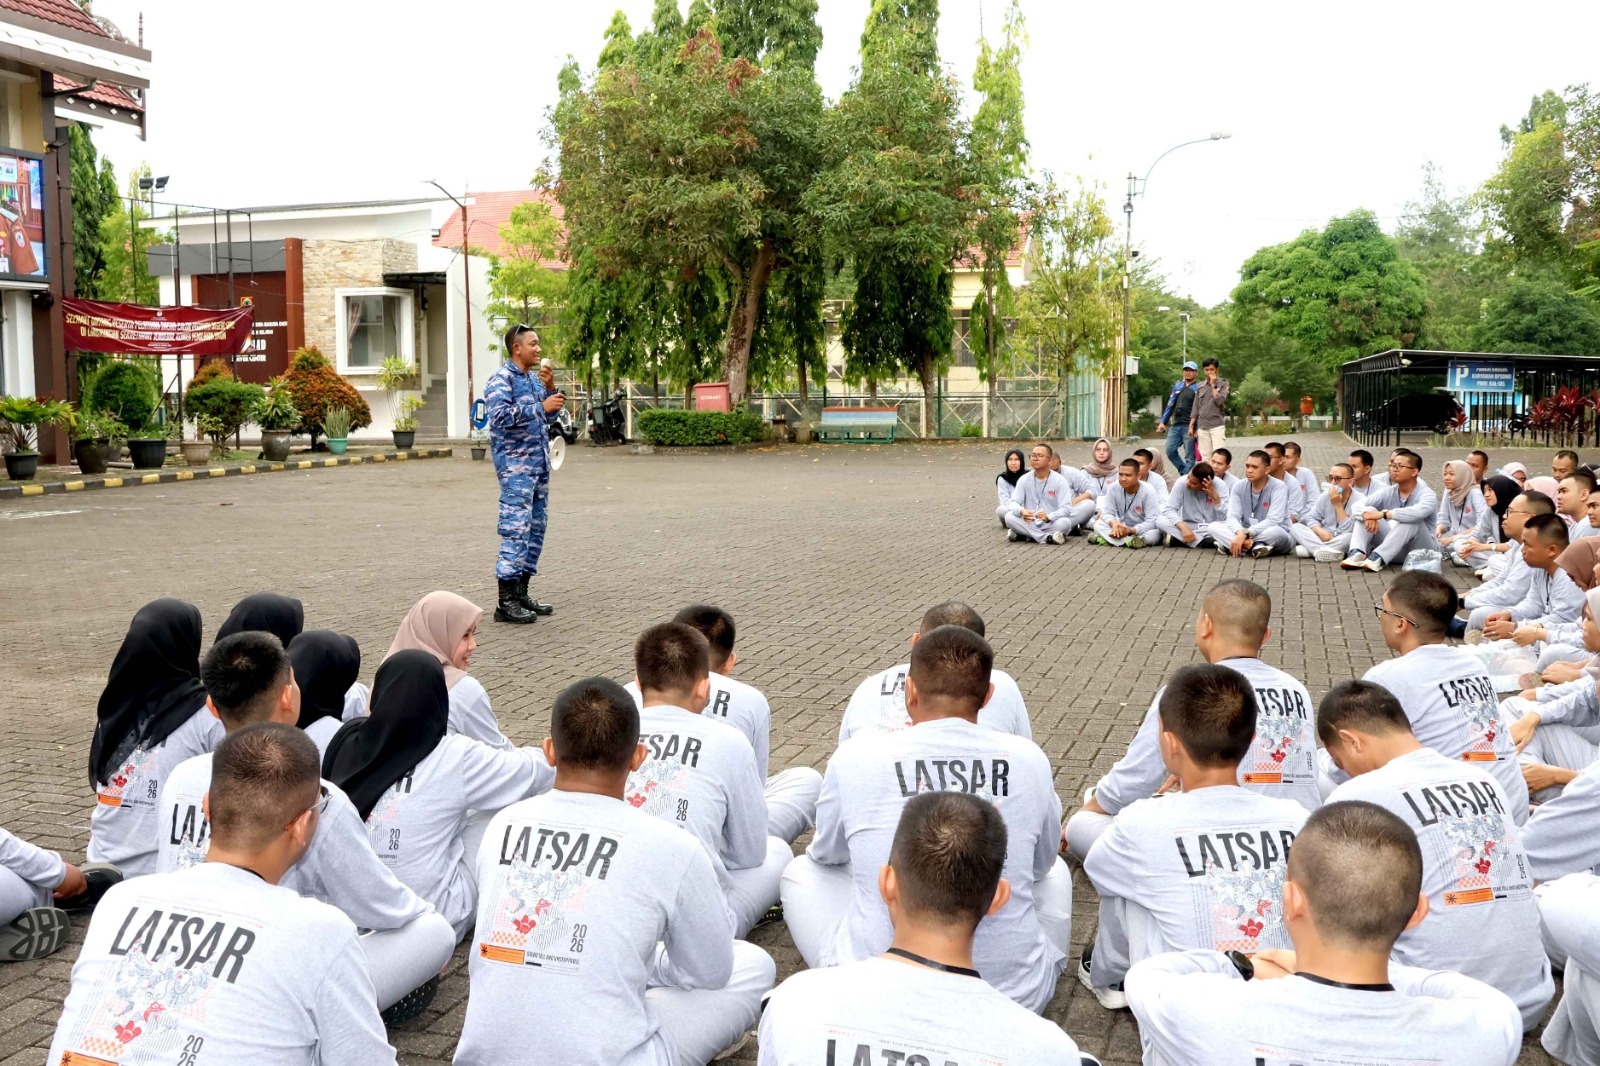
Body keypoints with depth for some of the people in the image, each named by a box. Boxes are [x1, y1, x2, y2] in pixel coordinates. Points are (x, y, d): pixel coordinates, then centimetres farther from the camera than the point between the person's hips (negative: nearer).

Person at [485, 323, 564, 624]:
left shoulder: (532, 378, 16)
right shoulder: (501, 379, -10)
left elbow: (548, 413, 23)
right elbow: (500, 416, -23)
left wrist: (550, 388, 5)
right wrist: (541, 406, -22)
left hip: (538, 460, 9)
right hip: (515, 461, -9)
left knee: (537, 526, 10)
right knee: (517, 526, -12)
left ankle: (521, 592, 18)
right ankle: (505, 602, -10)